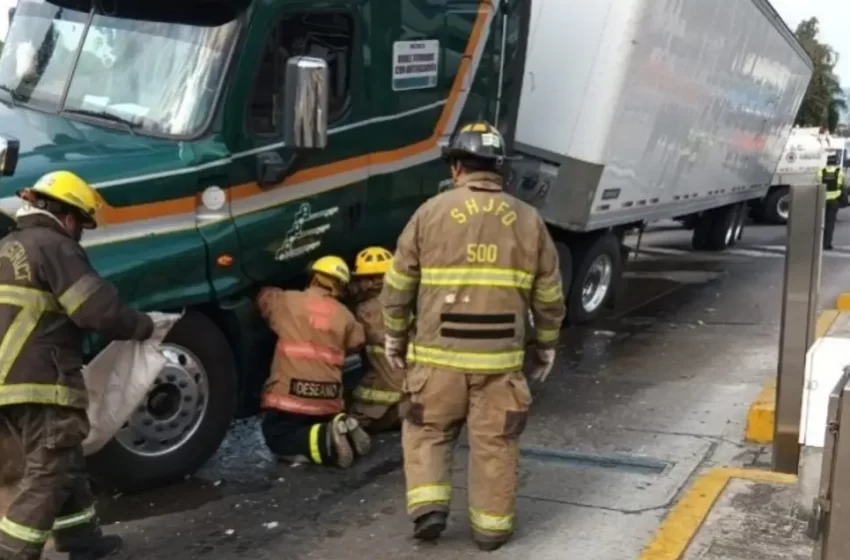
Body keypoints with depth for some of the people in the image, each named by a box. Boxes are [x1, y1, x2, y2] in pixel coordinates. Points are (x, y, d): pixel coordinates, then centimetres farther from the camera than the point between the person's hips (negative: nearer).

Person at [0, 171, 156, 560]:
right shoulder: (53, 247, -9)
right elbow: (99, 310, -16)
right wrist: (143, 326, 0)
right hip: (39, 383, -10)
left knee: (63, 466, 19)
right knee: (48, 476, -3)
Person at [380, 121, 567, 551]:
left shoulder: (432, 212, -1)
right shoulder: (527, 220, 6)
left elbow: (399, 283, 2)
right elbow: (549, 295, 9)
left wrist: (394, 334, 14)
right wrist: (547, 344, 21)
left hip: (439, 352, -1)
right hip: (501, 355, 1)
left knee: (426, 431, 17)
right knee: (495, 442, 11)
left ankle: (429, 506, 7)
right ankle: (491, 525, 18)